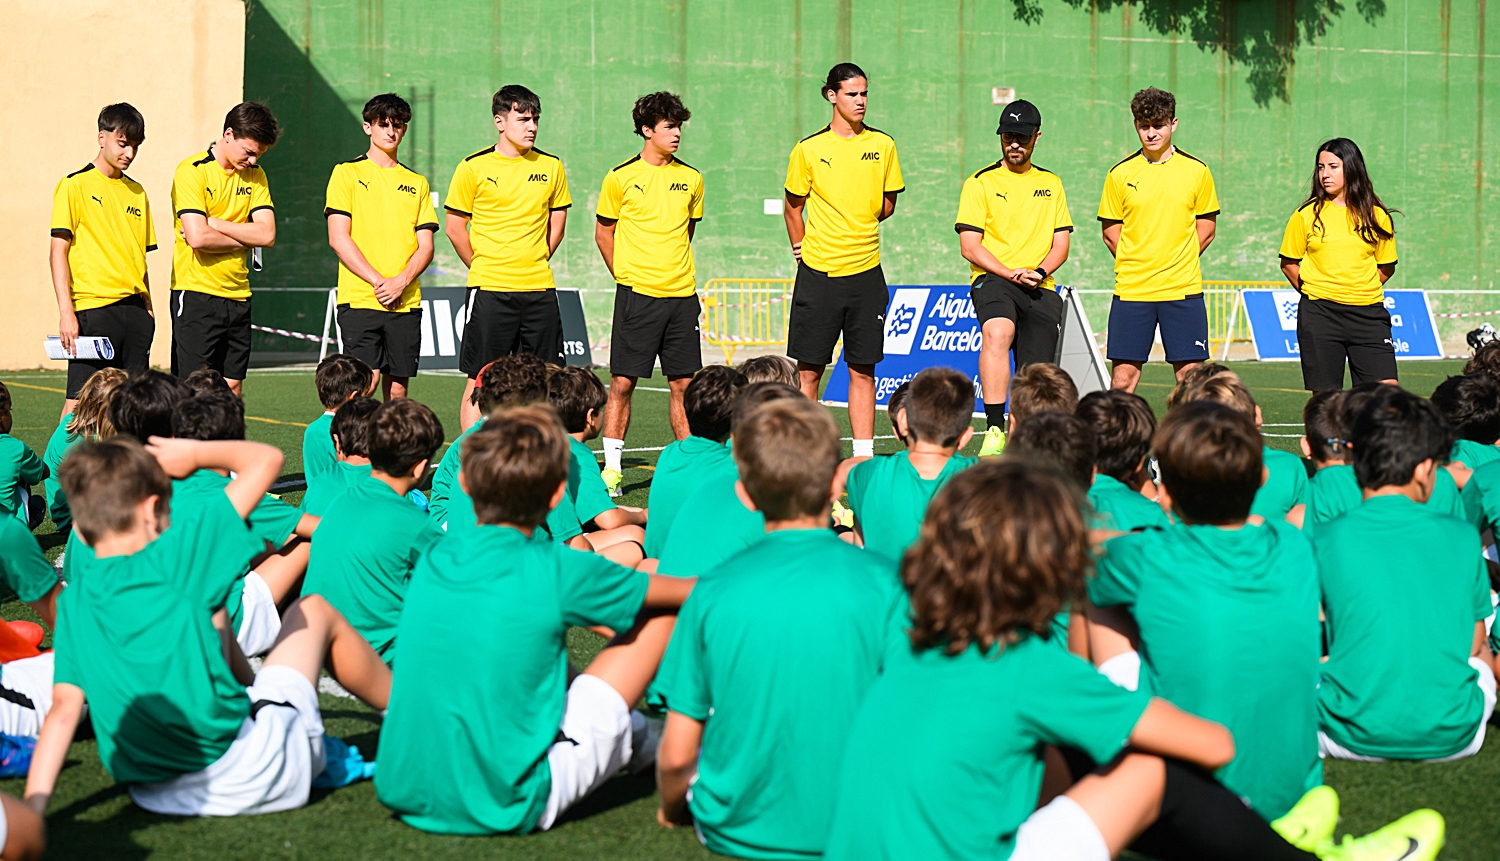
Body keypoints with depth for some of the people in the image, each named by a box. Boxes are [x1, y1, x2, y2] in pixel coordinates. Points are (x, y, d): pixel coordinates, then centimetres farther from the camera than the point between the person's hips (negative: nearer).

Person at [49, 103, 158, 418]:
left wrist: (148, 308, 14)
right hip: (93, 308, -6)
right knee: (79, 402, -8)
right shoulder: (75, 185, -2)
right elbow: (58, 251, -6)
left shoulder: (136, 192, 16)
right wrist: (66, 312, -14)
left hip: (135, 309, 6)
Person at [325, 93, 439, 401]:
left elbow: (426, 247, 11)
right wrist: (378, 281, -11)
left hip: (405, 303, 4)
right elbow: (338, 238, -3)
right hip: (359, 300, -4)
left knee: (397, 389, 2)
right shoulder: (347, 172, 5)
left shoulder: (416, 182, 17)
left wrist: (400, 282, -8)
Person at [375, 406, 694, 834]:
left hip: (404, 795, 6)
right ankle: (631, 737, 32)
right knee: (661, 617, 3)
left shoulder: (433, 559, 3)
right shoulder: (557, 572, -12)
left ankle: (627, 731, 42)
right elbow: (684, 592, 6)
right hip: (502, 809, -6)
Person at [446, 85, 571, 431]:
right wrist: (482, 268, 4)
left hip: (539, 289, 3)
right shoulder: (474, 167, -2)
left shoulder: (551, 166, 7)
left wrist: (535, 265, 11)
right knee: (480, 380, -2)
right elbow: (454, 228, 4)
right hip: (489, 289, -3)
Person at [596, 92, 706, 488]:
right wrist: (627, 276, 6)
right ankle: (611, 467, 2)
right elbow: (603, 233, 9)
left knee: (683, 383, 4)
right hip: (636, 294, -3)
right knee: (622, 381, -3)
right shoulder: (621, 177, 0)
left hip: (682, 295, 3)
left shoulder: (691, 178, 9)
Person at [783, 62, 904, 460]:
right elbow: (793, 206, 10)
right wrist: (800, 245, 4)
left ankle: (864, 457, 9)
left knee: (863, 368, 5)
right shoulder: (809, 149, -1)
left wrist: (854, 227, 6)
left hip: (866, 271, 2)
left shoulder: (882, 145, 5)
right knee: (809, 369, 0)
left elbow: (887, 205, 14)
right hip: (818, 271, -2)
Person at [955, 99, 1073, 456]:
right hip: (991, 279, -4)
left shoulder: (1051, 184, 19)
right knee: (997, 332, -36)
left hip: (1041, 289, 4)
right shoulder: (980, 182, 7)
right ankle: (994, 431, -42)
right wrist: (1011, 273, -13)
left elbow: (1061, 243, 15)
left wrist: (1039, 272, -6)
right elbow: (969, 246, 0)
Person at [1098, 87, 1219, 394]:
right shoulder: (1120, 174, 4)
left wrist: (1176, 265, 1)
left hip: (1183, 288, 0)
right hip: (1131, 289, 0)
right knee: (1123, 375, -2)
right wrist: (1137, 266, 1)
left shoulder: (1196, 171, 4)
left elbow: (1206, 230, 9)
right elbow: (1111, 232, 9)